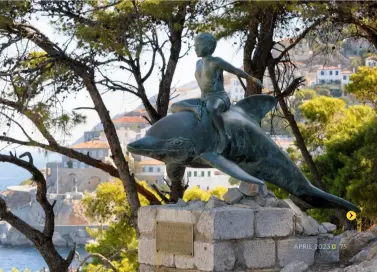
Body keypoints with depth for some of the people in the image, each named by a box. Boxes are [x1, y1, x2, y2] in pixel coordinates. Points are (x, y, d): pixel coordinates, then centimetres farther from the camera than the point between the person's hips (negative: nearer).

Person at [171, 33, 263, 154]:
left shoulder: (216, 61, -7)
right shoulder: (199, 63, 15)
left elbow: (236, 70, 2)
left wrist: (253, 79, 12)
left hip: (220, 99, -7)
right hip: (204, 100, 7)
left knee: (212, 110, -45)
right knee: (174, 107, -11)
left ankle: (224, 136, -28)